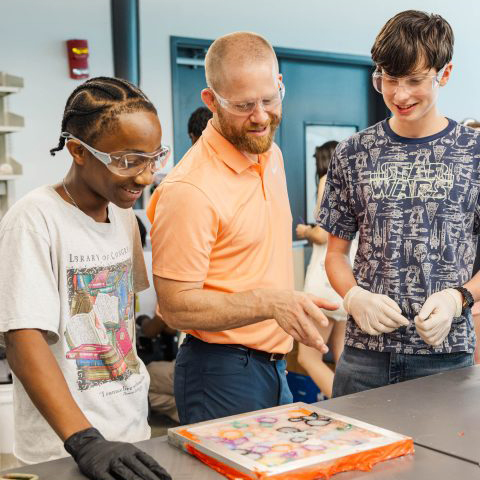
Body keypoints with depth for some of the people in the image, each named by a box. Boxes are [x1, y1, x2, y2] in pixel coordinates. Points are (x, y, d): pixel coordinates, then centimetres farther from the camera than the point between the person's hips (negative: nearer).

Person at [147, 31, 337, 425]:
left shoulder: (272, 155, 5)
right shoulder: (189, 188, -22)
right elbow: (177, 307, -21)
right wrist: (269, 302, -31)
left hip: (274, 366, 8)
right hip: (222, 374, -8)